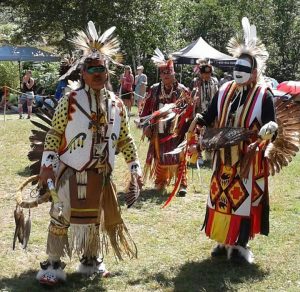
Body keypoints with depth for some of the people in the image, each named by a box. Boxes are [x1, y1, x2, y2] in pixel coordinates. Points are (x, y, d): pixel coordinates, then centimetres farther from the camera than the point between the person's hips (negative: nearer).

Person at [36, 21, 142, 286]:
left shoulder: (117, 105, 5)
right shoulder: (70, 101, -8)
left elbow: (125, 140, 12)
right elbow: (54, 134, -6)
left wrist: (135, 167, 10)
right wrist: (48, 163, -13)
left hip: (101, 174, 4)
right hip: (70, 173, -4)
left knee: (96, 218, 15)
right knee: (61, 218, -4)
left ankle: (90, 260, 32)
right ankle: (53, 265, 7)